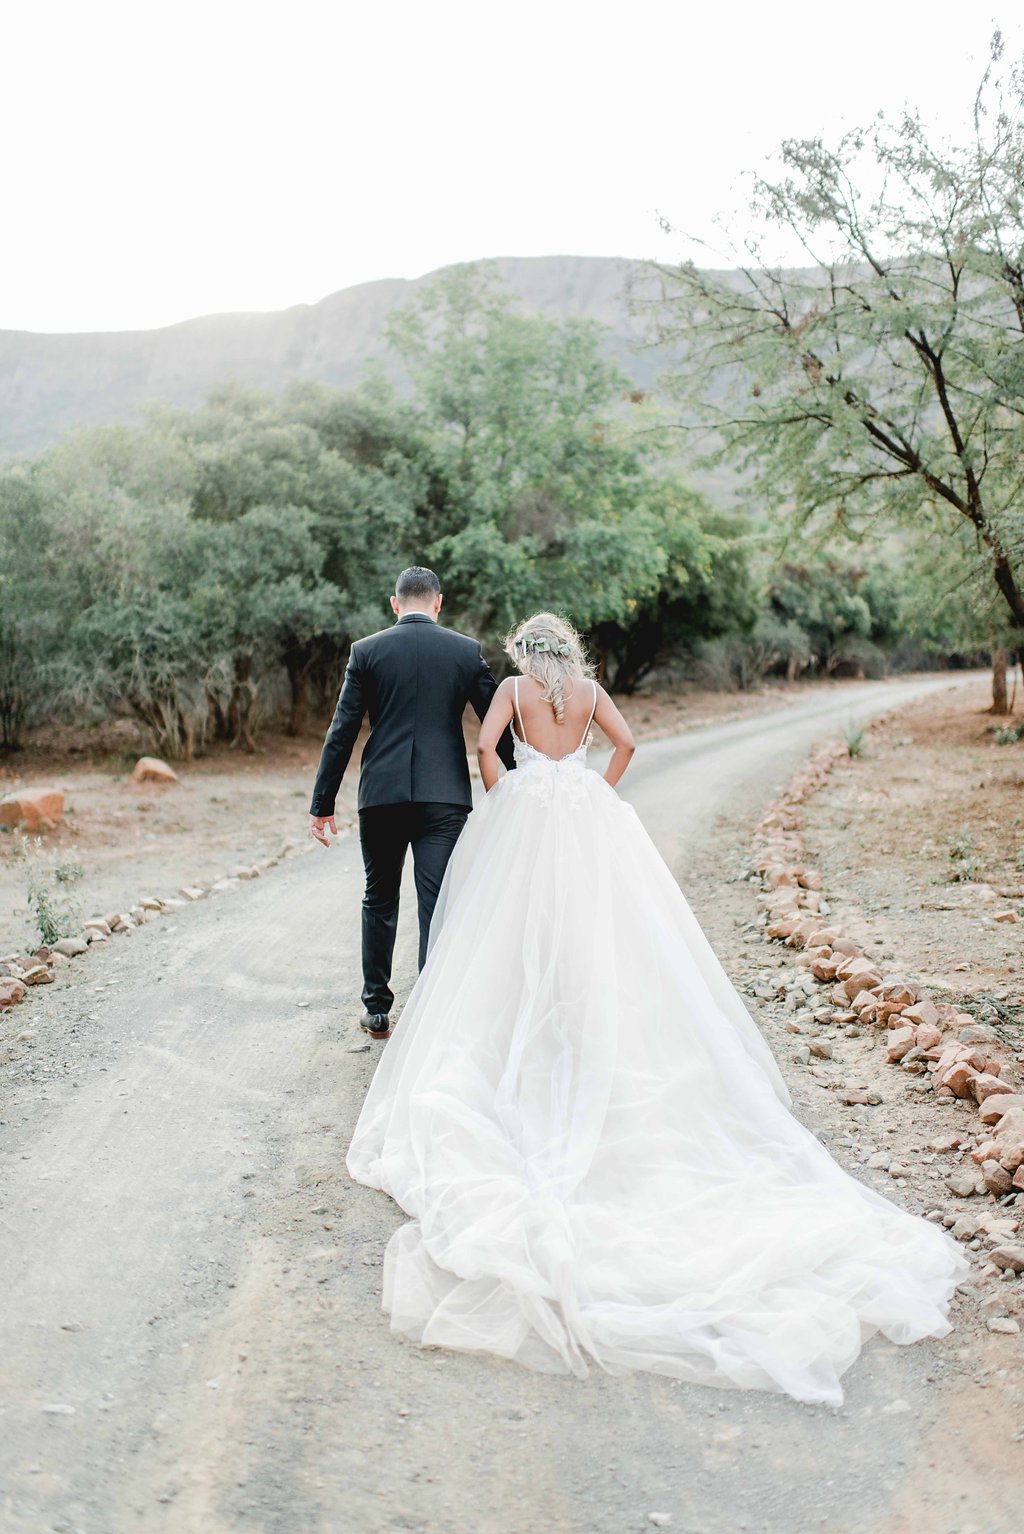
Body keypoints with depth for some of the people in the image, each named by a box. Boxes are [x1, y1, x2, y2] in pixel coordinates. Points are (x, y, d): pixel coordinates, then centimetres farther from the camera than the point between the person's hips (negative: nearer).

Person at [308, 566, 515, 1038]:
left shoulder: (366, 651, 1)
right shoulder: (466, 650, 3)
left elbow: (342, 732, -1)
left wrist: (322, 803, 3)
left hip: (381, 792, 1)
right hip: (444, 795, -1)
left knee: (379, 901, 16)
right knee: (439, 906, 1)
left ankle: (378, 1010, 24)